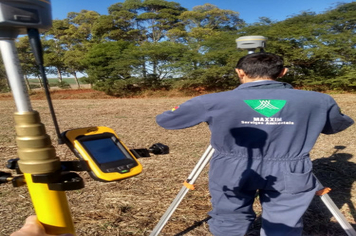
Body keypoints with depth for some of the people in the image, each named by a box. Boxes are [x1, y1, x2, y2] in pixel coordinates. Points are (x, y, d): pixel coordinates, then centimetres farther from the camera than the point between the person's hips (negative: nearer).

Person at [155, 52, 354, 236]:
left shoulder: (213, 102, -12)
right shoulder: (319, 101, -6)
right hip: (290, 176, 1)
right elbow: (337, 126, 15)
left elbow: (165, 121, 0)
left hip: (232, 173, 0)